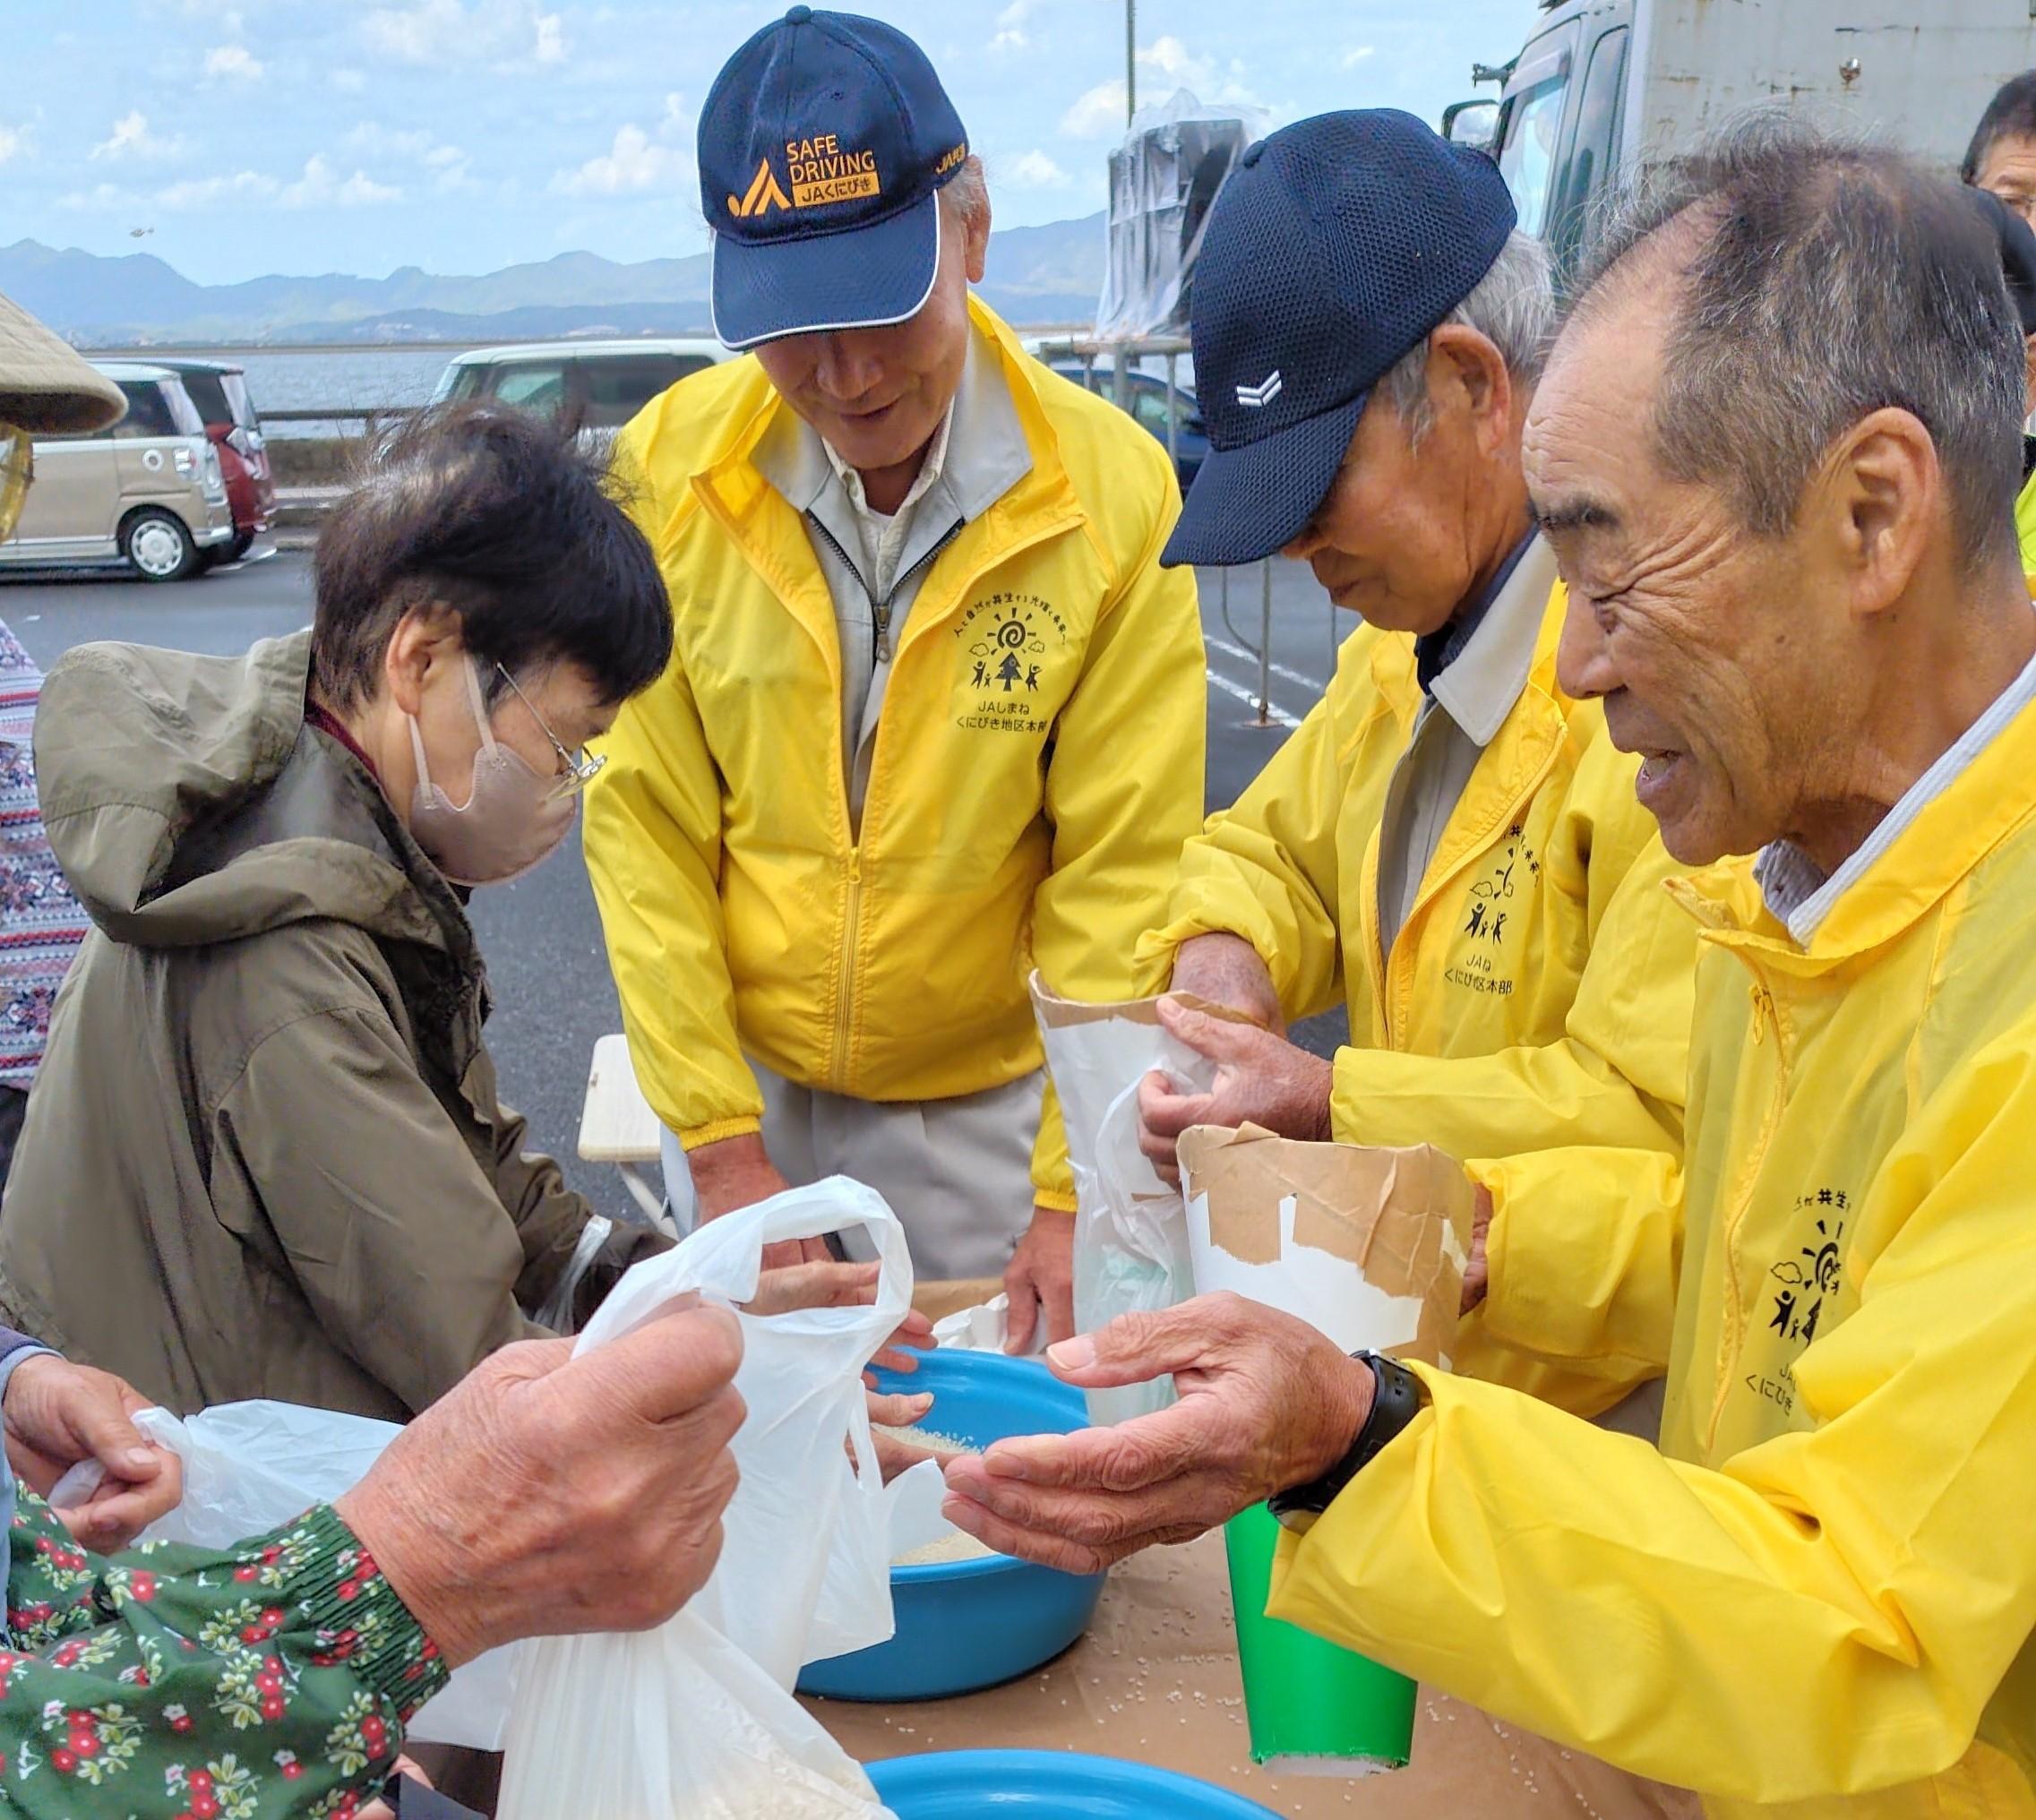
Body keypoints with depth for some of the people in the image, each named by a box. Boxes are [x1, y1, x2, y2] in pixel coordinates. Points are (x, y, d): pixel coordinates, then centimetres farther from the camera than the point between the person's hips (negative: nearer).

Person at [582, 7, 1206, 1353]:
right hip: (745, 1086, 2)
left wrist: (1076, 1195, -14)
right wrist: (717, 1141, -8)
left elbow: (1118, 880, -14)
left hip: (988, 1102, -1)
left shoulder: (1113, 492, -16)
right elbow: (645, 830, -8)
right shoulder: (670, 466, -12)